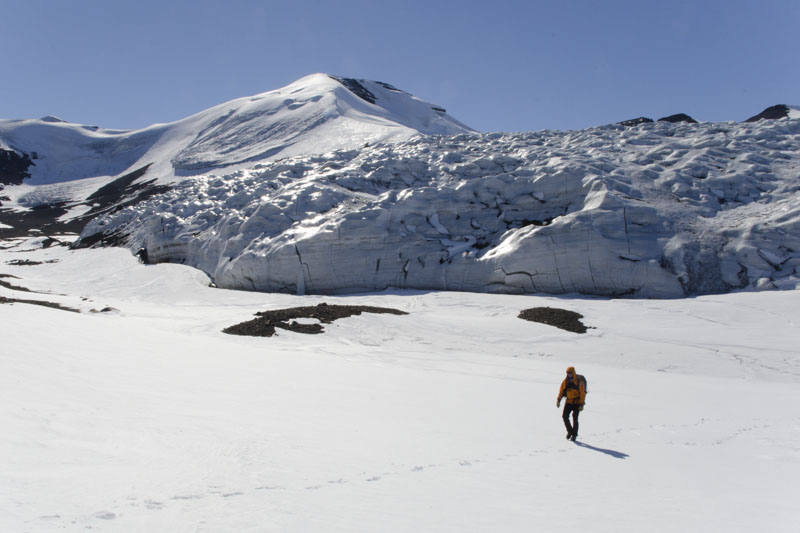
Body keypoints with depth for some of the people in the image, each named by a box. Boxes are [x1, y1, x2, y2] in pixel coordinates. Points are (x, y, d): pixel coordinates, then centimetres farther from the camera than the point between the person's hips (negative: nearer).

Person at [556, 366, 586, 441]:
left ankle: (574, 435, 11)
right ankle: (570, 431, 16)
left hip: (577, 402, -4)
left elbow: (582, 393, -12)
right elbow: (561, 390, 4)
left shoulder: (579, 381, -12)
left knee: (575, 418, -5)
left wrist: (581, 404, -16)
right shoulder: (565, 381, 2)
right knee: (565, 416, -6)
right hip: (568, 402, 4)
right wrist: (558, 400, -6)